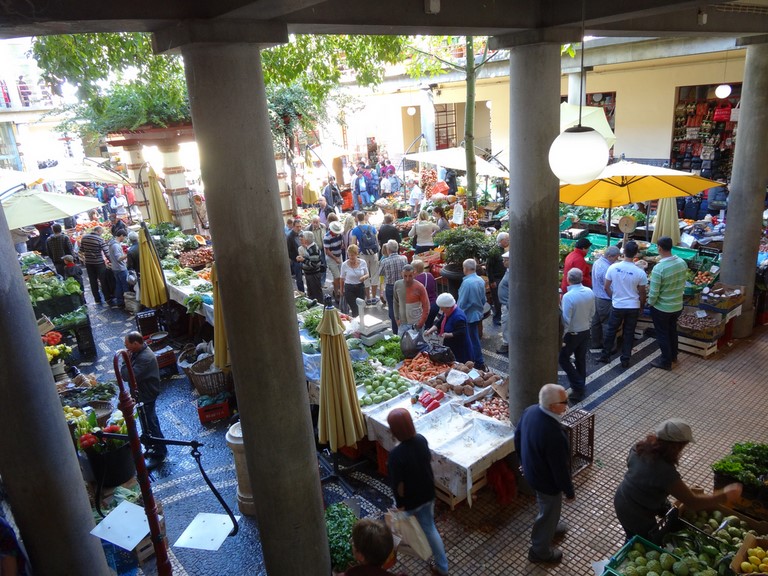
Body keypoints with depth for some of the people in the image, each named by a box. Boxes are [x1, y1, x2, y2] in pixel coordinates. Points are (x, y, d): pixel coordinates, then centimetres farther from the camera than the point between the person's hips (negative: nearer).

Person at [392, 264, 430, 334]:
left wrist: (421, 323, -10)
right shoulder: (397, 284, -2)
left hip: (416, 324, -3)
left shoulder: (419, 287, -12)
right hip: (402, 324, 3)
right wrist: (396, 318, 5)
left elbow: (426, 307, -7)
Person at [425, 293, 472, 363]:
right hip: (450, 347, 9)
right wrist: (430, 330, -4)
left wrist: (448, 335, -31)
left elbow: (461, 333, -28)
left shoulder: (458, 316, -27)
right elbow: (439, 323, 11)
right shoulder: (447, 312, 3)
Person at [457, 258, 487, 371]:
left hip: (469, 316, -8)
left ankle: (479, 363, 11)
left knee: (473, 340, 3)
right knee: (475, 338, 17)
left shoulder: (466, 282, -23)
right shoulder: (481, 280, 1)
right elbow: (483, 299, 11)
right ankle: (478, 360, 26)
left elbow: (461, 303, -18)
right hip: (478, 314, 8)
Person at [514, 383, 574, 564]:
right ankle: (540, 551, 40)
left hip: (531, 471, 7)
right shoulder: (553, 434, -40)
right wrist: (569, 491, -9)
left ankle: (548, 526, 61)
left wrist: (525, 460, 18)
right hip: (547, 480, -7)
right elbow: (560, 468, -27)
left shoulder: (530, 411, -15)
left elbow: (518, 437, 2)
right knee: (549, 511, 19)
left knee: (545, 506, 33)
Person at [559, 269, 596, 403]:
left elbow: (566, 320, -22)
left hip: (572, 333, -6)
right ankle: (581, 389, 24)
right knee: (581, 359, 16)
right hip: (585, 331, 6)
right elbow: (592, 313, 6)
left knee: (563, 358, 9)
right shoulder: (589, 292, -5)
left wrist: (562, 336, -11)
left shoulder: (568, 296, -25)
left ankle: (578, 386, 2)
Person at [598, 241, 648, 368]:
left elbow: (606, 287, -4)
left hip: (617, 306, 1)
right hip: (633, 307, -1)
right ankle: (625, 360, 18)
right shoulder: (640, 272, -15)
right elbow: (642, 293, -4)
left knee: (611, 331, 16)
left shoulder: (613, 267, -12)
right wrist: (642, 305, 13)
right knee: (629, 333, 12)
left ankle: (605, 355, 24)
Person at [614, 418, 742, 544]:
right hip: (637, 516, -7)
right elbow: (692, 503, -26)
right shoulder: (664, 471, -34)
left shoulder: (639, 447, -11)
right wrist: (726, 496, -16)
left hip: (622, 502, 7)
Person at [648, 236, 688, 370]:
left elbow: (654, 292, -23)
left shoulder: (658, 268, -28)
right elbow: (682, 284, 4)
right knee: (672, 330, 26)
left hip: (662, 308, -6)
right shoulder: (682, 263, -8)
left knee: (662, 334, 11)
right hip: (678, 305, 6)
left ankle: (666, 362, 24)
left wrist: (650, 303, -4)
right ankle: (673, 355, 43)